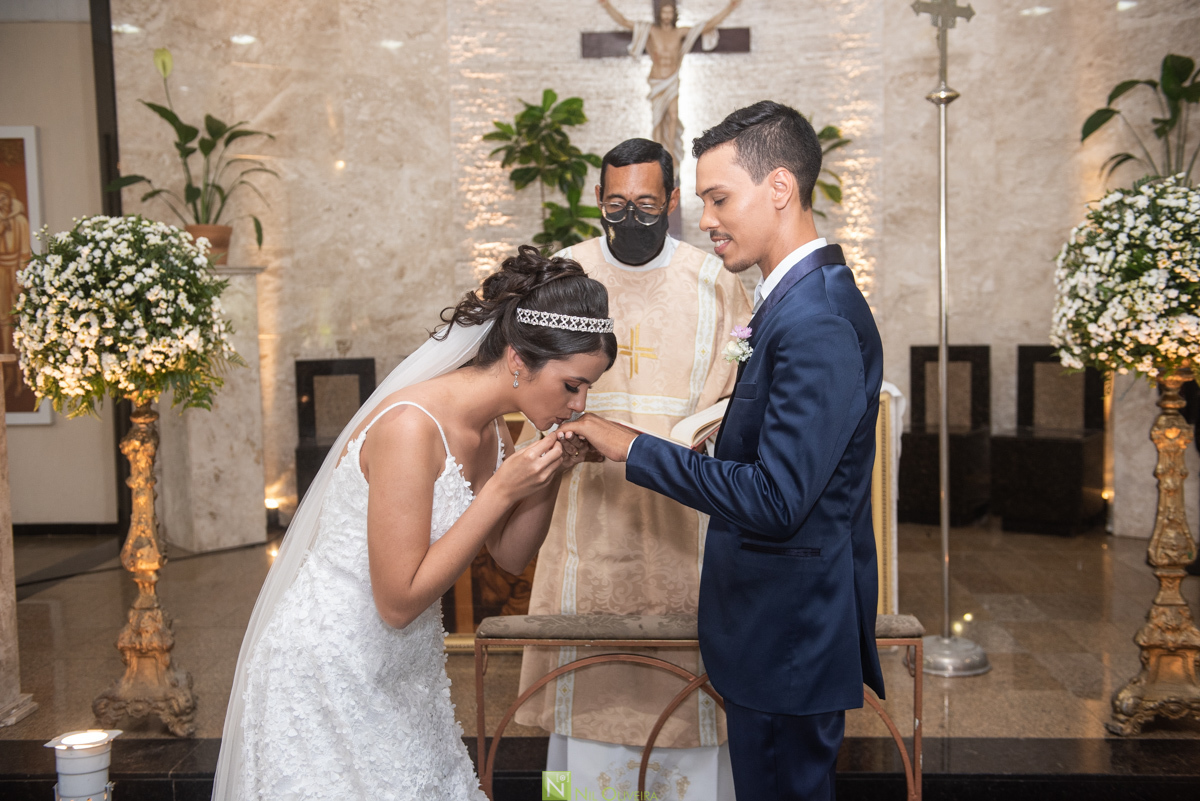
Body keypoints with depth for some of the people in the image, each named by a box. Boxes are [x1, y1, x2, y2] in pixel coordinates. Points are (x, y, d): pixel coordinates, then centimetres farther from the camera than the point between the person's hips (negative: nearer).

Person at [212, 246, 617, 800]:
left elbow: (511, 555, 11)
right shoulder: (412, 426, -26)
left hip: (405, 672, 8)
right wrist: (502, 490, -24)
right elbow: (399, 601, -25)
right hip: (330, 673, -8)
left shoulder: (489, 425, 0)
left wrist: (549, 477, -7)